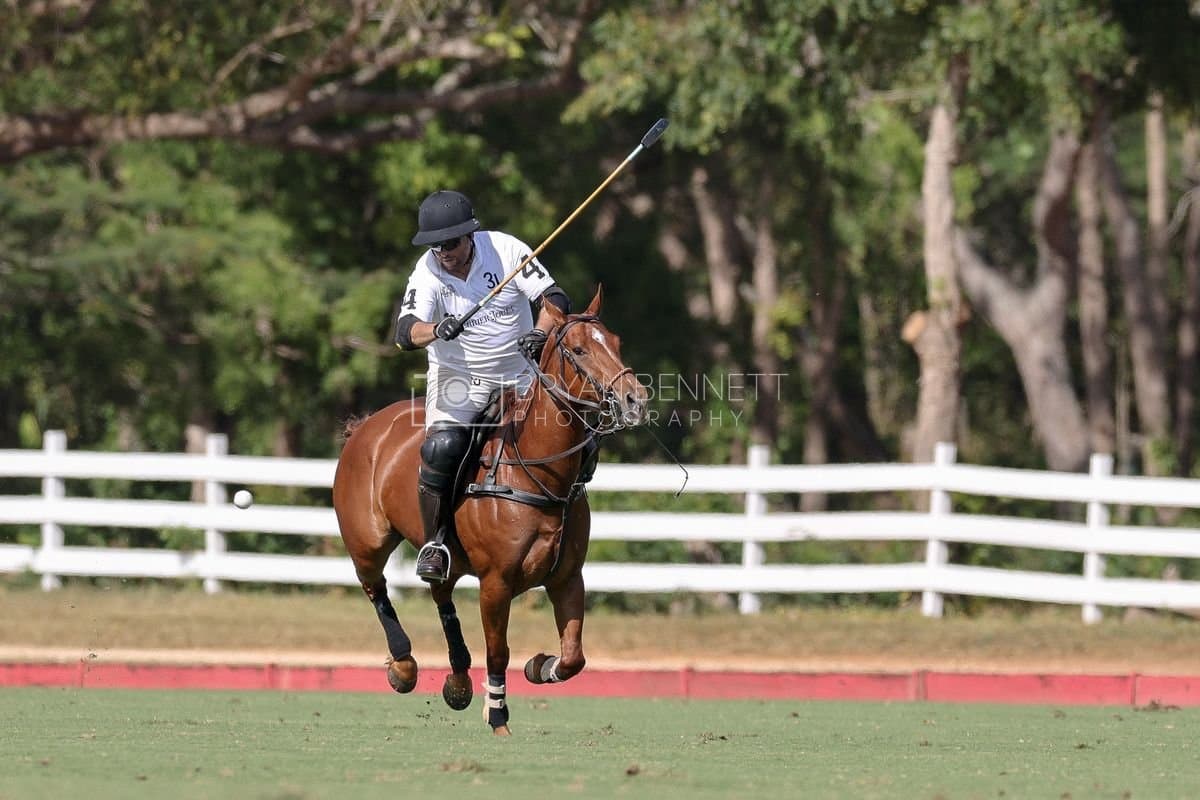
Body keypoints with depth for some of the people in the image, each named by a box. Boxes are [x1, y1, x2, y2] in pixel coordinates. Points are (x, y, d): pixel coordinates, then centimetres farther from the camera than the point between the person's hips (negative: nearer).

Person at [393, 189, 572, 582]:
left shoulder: (505, 249, -11)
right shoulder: (427, 271, -13)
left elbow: (554, 298, -12)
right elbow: (406, 332, -26)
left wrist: (540, 333, -33)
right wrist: (436, 330, -49)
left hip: (517, 374, 2)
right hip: (457, 377, -2)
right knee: (443, 446, -28)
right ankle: (434, 540, -12)